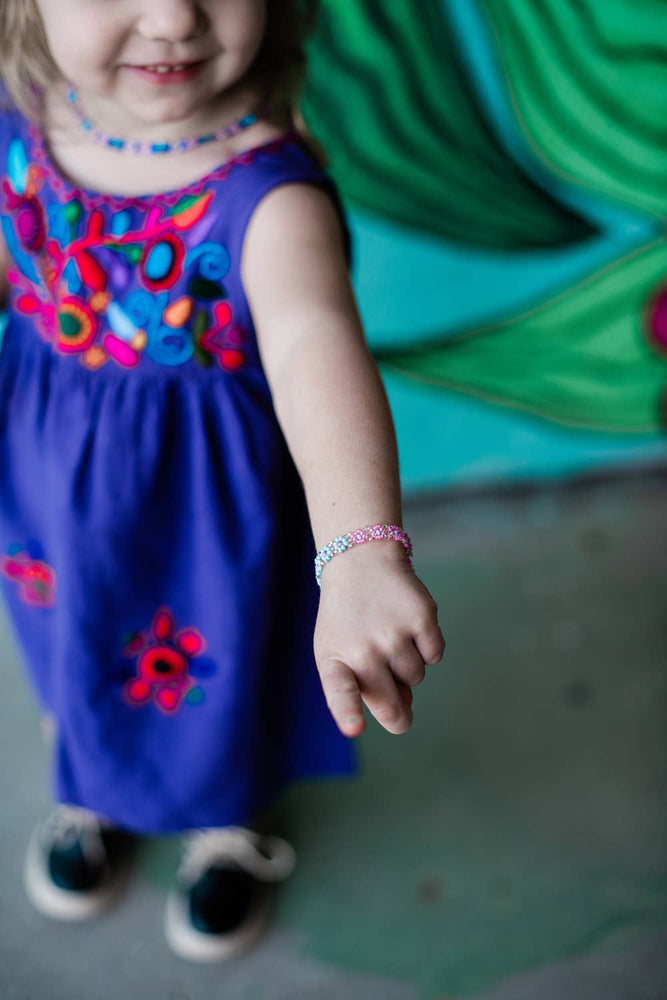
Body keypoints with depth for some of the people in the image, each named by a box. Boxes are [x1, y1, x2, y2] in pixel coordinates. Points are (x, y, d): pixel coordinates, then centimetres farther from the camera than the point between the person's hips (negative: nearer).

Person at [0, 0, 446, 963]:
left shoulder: (267, 190, -35)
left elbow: (314, 344, -53)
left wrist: (359, 557, -68)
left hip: (209, 501, -4)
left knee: (218, 675, 22)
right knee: (77, 647, 29)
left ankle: (231, 824, 58)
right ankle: (92, 788, 64)